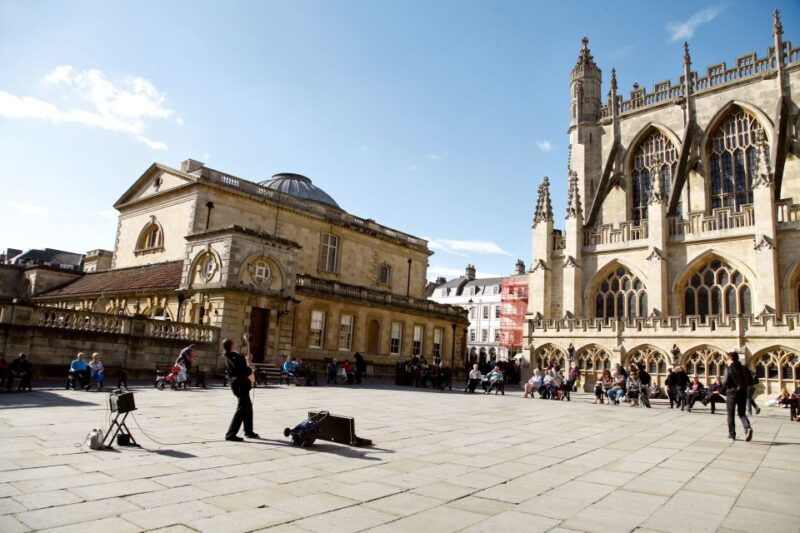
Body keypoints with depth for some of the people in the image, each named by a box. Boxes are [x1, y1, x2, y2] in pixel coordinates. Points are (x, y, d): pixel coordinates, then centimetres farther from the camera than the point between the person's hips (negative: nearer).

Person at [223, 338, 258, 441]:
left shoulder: (227, 358, 11)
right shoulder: (235, 357, -19)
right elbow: (243, 370, -24)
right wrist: (250, 370, -6)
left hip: (236, 384, 10)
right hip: (241, 384, -10)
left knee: (248, 407, 19)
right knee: (241, 409, -7)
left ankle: (248, 431, 29)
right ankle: (231, 434, -8)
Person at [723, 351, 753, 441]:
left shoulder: (729, 369, -12)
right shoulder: (744, 369, 4)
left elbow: (726, 382, -18)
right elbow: (749, 382, 6)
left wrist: (722, 383, 3)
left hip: (732, 394, -4)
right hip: (743, 394, 4)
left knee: (731, 415, 9)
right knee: (742, 414, 13)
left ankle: (732, 434, 14)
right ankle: (748, 428, -13)